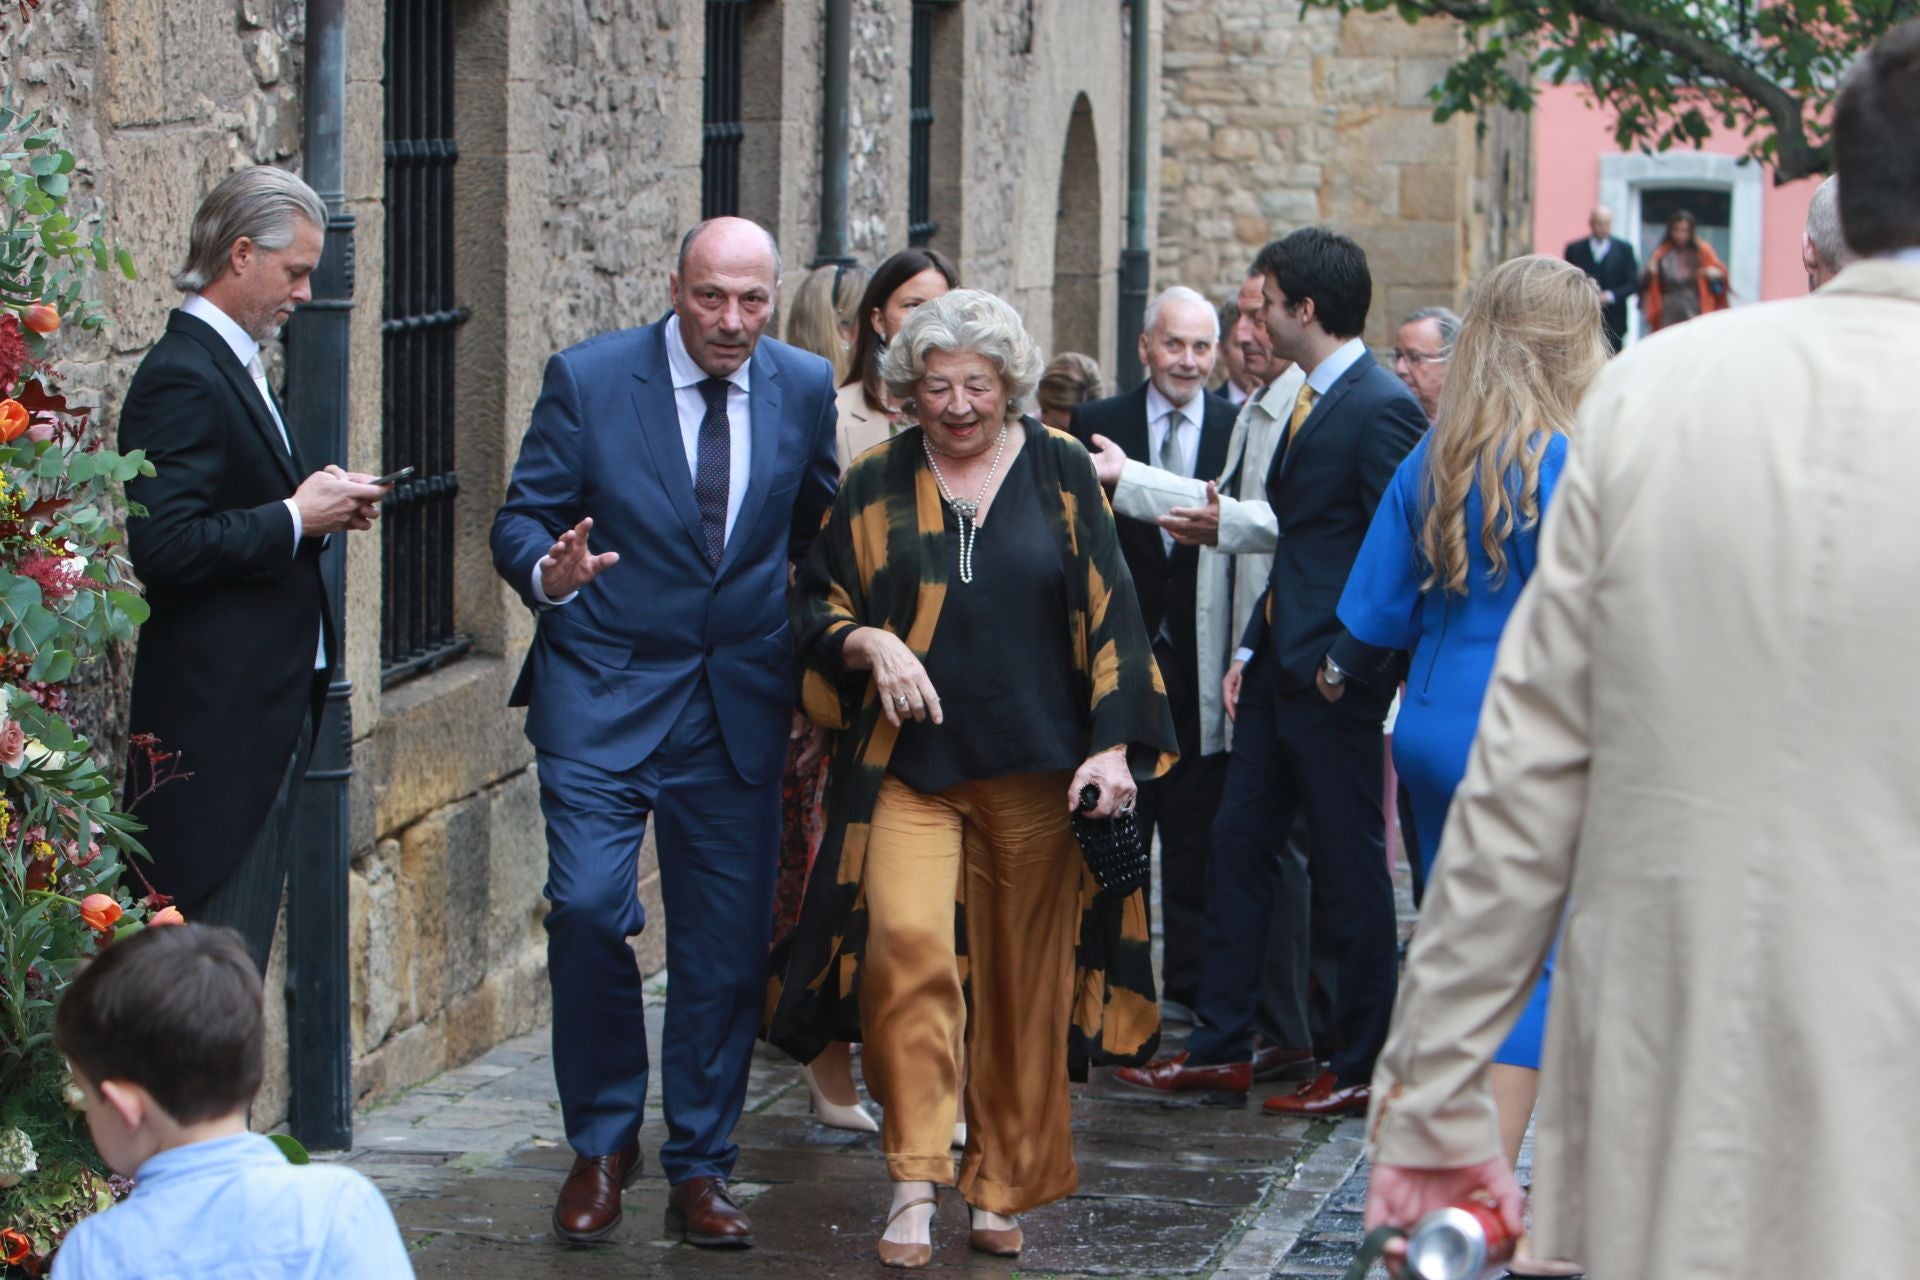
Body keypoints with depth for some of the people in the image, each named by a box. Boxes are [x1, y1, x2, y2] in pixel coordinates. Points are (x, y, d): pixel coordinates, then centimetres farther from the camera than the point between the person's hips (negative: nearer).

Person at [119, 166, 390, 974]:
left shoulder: (230, 368, 16)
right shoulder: (183, 377, -16)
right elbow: (163, 545, -25)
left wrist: (315, 506, 7)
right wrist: (296, 518, -17)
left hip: (266, 714, 10)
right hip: (216, 718, -10)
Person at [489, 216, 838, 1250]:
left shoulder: (803, 389, 4)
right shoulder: (587, 379, -6)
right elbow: (522, 517, -3)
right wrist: (549, 571, -26)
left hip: (740, 702, 3)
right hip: (603, 696, -2)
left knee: (728, 940, 3)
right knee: (588, 906, -15)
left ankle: (699, 1169, 16)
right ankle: (602, 1144, 4)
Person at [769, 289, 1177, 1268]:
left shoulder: (1060, 474, 5)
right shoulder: (876, 487, 6)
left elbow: (1106, 613, 3)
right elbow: (815, 607, 11)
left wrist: (1113, 742, -6)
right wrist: (870, 644, -11)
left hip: (1035, 772, 0)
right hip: (910, 765, 0)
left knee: (1023, 976, 4)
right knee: (905, 939, -20)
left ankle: (1005, 1185, 17)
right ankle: (915, 1176, -14)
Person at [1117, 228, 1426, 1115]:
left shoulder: (1382, 409, -16)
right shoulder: (1307, 402, 13)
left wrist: (1347, 664, -18)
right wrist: (1252, 648, 15)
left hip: (1336, 683, -10)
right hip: (1281, 671, 10)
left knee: (1351, 873, 1)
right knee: (1238, 844, 12)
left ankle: (1360, 1068, 11)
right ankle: (1221, 1048, 19)